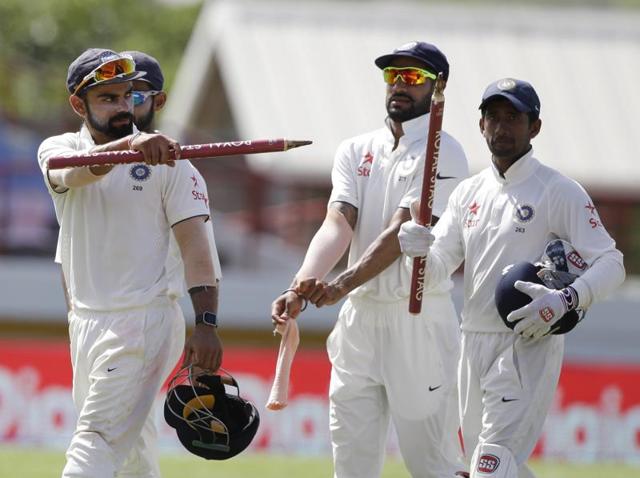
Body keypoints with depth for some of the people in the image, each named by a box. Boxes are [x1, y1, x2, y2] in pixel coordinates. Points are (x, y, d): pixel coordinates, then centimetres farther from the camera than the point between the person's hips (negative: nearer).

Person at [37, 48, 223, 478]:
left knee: (98, 441, -17)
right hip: (85, 324, 5)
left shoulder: (166, 160, -3)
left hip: (143, 321, -5)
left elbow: (195, 244, -8)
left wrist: (206, 323, -20)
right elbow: (72, 173, -18)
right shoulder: (59, 150, 5)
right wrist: (128, 145, -40)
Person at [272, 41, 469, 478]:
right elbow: (338, 224, -2)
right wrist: (302, 286, -22)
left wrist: (343, 285, -31)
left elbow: (403, 232, -18)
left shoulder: (443, 154, -6)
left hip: (418, 317, -6)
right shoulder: (356, 152, 12)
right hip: (359, 316, 6)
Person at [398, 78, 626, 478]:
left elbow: (611, 264, -12)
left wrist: (565, 301, -31)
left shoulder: (559, 191, -5)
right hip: (474, 346, 7)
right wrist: (418, 249, -17)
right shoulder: (469, 193, 14)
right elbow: (436, 269, 8)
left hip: (529, 346, -7)